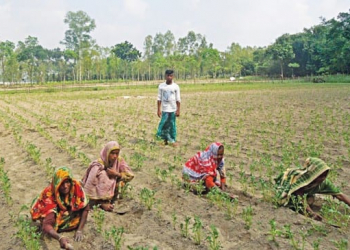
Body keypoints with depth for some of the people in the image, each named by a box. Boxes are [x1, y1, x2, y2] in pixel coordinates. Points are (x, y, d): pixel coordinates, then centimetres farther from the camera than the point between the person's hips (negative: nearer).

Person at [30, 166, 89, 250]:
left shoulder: (76, 186, -31)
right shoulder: (49, 195, -38)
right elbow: (46, 225, -46)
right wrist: (60, 238, -64)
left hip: (70, 215, 1)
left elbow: (85, 208, -19)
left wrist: (79, 230, -28)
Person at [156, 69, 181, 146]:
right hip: (165, 109, 1)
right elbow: (159, 98, 3)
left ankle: (173, 140, 12)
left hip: (173, 109, -1)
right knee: (164, 124, -2)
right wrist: (158, 109, 0)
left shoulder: (176, 86, -2)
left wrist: (178, 110, -4)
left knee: (172, 125, 4)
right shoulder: (161, 86, 1)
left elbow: (178, 99, -1)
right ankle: (165, 139, 8)